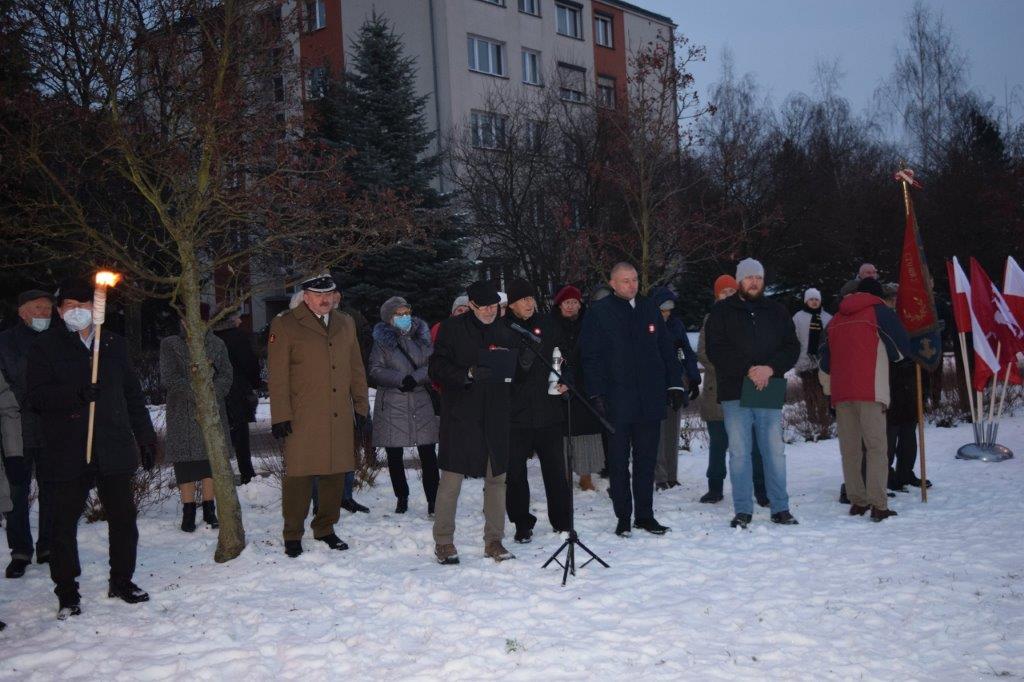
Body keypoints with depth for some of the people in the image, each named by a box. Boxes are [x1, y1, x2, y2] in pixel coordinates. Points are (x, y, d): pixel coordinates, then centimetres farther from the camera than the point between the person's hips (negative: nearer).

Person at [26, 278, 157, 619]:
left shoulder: (113, 344, 13)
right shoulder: (46, 346, 2)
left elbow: (133, 394, 15)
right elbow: (36, 396, -7)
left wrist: (146, 436, 12)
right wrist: (77, 395, -22)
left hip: (114, 446, 3)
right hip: (67, 450, -3)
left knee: (123, 517, 8)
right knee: (64, 521, 2)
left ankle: (122, 581, 24)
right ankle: (67, 594, 14)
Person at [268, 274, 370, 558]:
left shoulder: (346, 324, 16)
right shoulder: (285, 325, 0)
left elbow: (356, 369, 20)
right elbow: (277, 375, -3)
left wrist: (361, 406, 14)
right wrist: (280, 416, -8)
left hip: (340, 417, 5)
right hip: (302, 418, -5)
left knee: (335, 474, 8)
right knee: (298, 476, -2)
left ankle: (325, 529, 23)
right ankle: (293, 536, 10)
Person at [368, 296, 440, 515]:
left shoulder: (422, 335, 9)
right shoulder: (382, 340, 3)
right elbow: (375, 371, -5)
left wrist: (415, 378, -14)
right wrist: (401, 379, -16)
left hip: (421, 403, 1)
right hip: (391, 405, -1)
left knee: (428, 455, -4)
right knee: (395, 456, 6)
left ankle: (433, 501, 4)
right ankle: (401, 498, 22)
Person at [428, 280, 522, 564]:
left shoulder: (506, 333, 13)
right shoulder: (452, 328, 2)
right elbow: (437, 368, -5)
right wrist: (468, 374, -19)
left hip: (495, 416, 4)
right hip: (460, 415, -4)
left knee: (497, 477, 7)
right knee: (451, 477, -3)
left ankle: (494, 541, 17)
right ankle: (443, 541, 9)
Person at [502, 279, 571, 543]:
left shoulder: (546, 324, 9)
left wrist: (563, 382, 1)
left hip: (548, 409, 2)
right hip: (515, 412, -2)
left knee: (555, 468, 7)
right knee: (515, 471, 2)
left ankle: (561, 521, 21)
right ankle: (522, 524, 16)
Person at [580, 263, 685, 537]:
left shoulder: (650, 309, 11)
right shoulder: (598, 312, -1)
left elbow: (667, 349, 14)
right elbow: (591, 357, -4)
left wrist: (675, 384, 7)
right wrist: (597, 394, -10)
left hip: (650, 400, 4)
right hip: (617, 401, -3)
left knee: (646, 460, 9)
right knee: (619, 461, 4)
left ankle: (645, 515, 19)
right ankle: (623, 517, 14)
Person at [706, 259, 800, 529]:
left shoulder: (776, 312, 13)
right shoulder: (722, 312, 5)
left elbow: (792, 348, 7)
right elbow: (716, 350, -5)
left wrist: (770, 368, -11)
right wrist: (748, 370, -15)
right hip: (735, 393, -2)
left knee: (775, 451, 4)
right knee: (739, 453, 1)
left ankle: (780, 508, 13)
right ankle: (743, 511, 8)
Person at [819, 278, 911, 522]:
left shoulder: (836, 319, 20)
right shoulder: (878, 311, 5)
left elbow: (825, 363, 19)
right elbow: (903, 348, 9)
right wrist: (886, 354, 28)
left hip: (840, 392, 5)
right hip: (870, 391, -5)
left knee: (850, 449, 7)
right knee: (876, 447, -6)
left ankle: (857, 501, 9)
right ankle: (878, 505, -12)